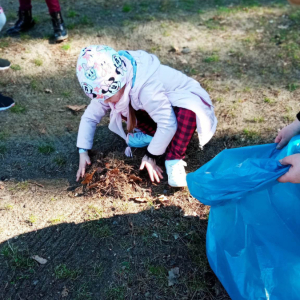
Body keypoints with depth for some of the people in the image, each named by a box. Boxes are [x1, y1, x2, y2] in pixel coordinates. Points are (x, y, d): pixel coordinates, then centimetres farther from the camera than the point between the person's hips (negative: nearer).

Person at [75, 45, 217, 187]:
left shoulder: (147, 89, -40)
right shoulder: (108, 88, -17)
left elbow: (168, 124, -37)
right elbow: (90, 117, -8)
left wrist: (151, 156, -27)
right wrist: (82, 152, -16)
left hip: (185, 102, -6)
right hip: (159, 103, 7)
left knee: (188, 111, -41)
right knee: (120, 108, -13)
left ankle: (174, 161, -26)